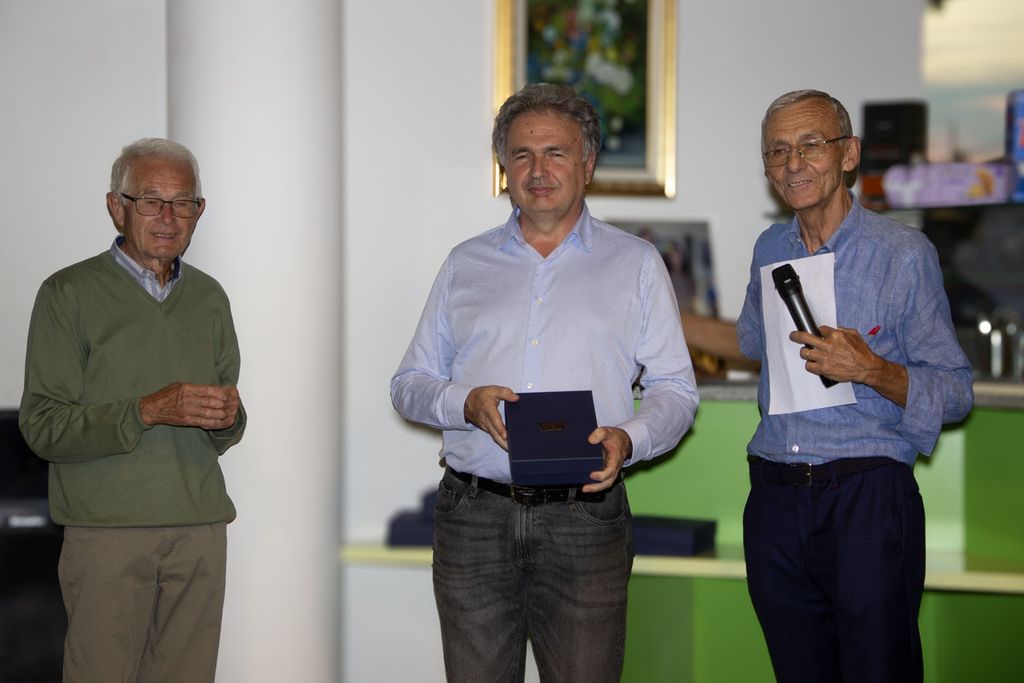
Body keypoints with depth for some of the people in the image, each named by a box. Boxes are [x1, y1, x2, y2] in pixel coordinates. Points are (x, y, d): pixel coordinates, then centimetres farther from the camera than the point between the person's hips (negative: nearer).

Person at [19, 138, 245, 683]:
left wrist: (227, 418, -5)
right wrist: (148, 411, -20)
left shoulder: (209, 297, 14)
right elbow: (42, 426, -9)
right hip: (107, 530, -4)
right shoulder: (69, 293, -2)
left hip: (200, 531, 4)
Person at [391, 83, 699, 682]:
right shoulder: (466, 264, 15)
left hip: (585, 518, -1)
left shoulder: (636, 263, 9)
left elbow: (675, 391, 7)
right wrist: (466, 403, -7)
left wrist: (627, 440, -14)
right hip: (474, 517, 2)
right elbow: (410, 385, 15)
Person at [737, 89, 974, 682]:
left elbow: (956, 393, -7)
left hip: (868, 504, -5)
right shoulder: (770, 250, 12)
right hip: (775, 500, 5)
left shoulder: (904, 253, -5)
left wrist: (871, 370, -21)